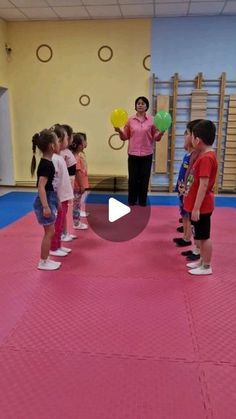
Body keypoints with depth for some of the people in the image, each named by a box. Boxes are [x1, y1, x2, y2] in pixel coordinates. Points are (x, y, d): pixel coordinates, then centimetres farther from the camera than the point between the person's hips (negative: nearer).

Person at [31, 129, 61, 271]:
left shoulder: (47, 163, 10)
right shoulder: (46, 165, -20)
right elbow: (41, 187, -25)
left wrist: (55, 202, 24)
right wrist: (46, 207, -28)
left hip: (50, 200, 10)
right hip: (46, 201, -10)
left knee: (50, 232, 16)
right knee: (49, 233, 1)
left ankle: (46, 259, 27)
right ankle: (43, 262, 13)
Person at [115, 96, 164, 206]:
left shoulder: (151, 120, 2)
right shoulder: (130, 120, 3)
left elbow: (156, 137, 3)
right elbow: (125, 137, 5)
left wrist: (161, 133, -17)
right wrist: (119, 131, -13)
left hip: (147, 154, 0)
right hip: (133, 154, 0)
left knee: (144, 178, 6)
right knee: (133, 178, 3)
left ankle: (142, 201, 18)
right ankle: (131, 200, 18)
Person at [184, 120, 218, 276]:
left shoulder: (206, 158, -22)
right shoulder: (206, 155, 8)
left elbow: (203, 185, -24)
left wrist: (196, 208, -22)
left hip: (202, 207, -9)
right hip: (199, 205, 9)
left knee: (204, 236, 4)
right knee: (201, 235, 19)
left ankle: (207, 267, 18)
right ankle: (202, 261, 33)